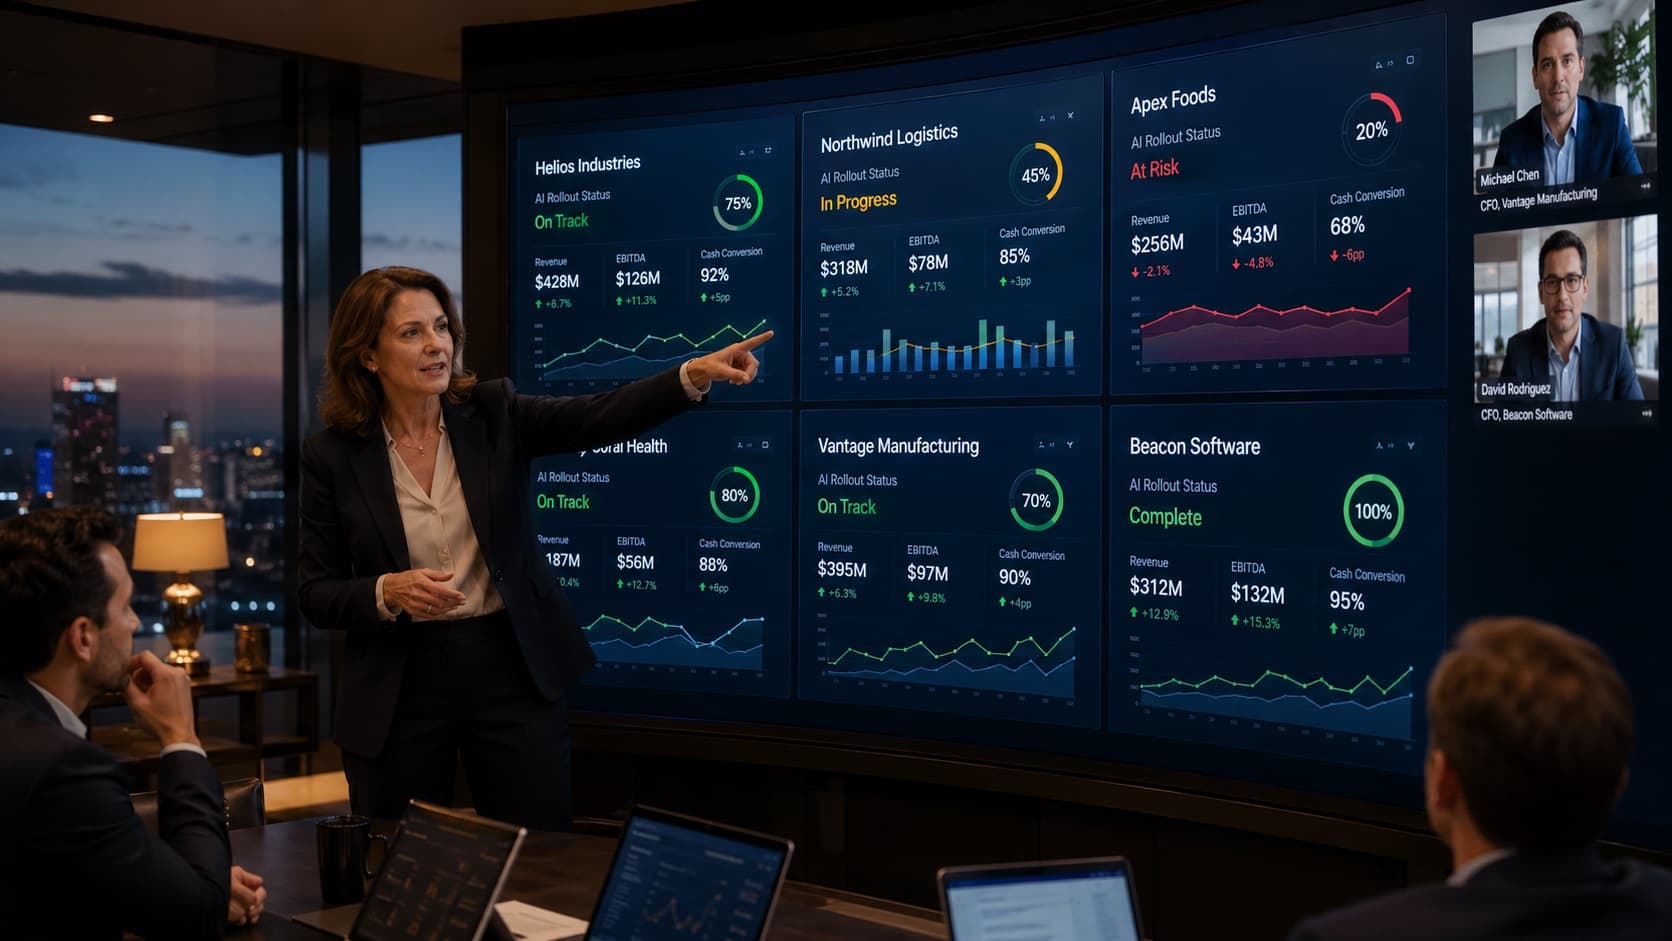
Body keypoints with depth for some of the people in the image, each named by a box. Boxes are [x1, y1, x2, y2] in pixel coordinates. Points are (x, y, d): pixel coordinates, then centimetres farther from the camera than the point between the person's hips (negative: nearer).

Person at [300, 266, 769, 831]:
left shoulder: (494, 413, -1)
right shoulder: (332, 455, -3)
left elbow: (599, 417, -18)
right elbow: (316, 596, -1)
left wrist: (694, 375, -34)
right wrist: (387, 592, -21)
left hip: (511, 670, 1)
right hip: (399, 687, -1)